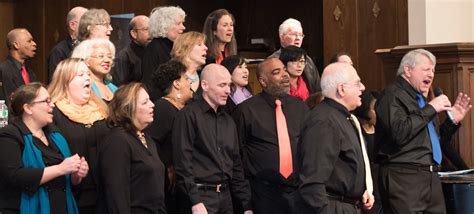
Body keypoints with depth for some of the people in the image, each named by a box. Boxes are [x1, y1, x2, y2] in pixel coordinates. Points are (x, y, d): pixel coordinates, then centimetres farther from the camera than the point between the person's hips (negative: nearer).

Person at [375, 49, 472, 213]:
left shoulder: (420, 99, 21)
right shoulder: (392, 95, -6)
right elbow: (399, 133, -23)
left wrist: (453, 120, 17)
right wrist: (431, 109, -15)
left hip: (431, 178, 9)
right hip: (404, 179, -9)